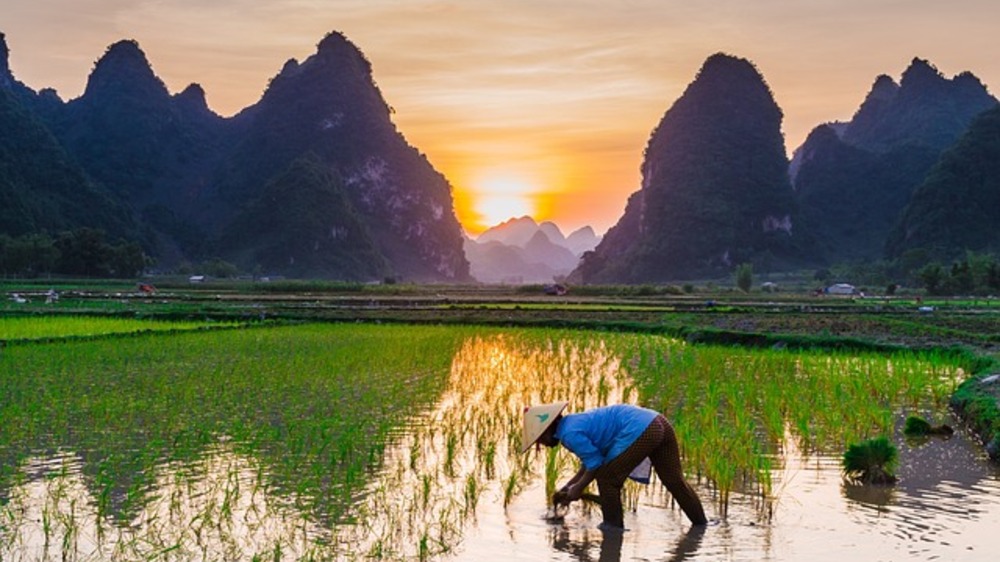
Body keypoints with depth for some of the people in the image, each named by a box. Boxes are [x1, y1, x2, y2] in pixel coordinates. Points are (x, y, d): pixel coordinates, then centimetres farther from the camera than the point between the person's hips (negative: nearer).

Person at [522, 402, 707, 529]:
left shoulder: (570, 434, -8)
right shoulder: (574, 422, 22)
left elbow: (596, 463, -7)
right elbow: (590, 463, 28)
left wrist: (578, 489, 6)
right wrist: (567, 487, 28)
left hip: (640, 430, -10)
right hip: (658, 422, 10)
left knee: (607, 479, 4)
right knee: (675, 481, 18)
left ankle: (614, 526, 14)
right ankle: (701, 523, 26)